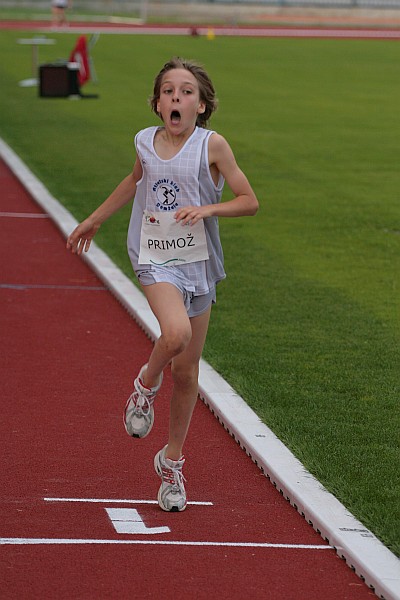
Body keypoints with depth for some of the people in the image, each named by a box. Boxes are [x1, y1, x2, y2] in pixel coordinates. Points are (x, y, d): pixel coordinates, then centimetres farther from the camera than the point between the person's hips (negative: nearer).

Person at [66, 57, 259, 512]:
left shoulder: (212, 145, -7)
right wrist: (95, 219, 30)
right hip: (155, 260, 0)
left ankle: (172, 461, 26)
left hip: (198, 264, 0)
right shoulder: (146, 142, 1)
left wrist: (207, 208, -20)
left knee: (186, 372, 8)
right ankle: (145, 385, 1)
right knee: (175, 334, -31)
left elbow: (250, 201, -4)